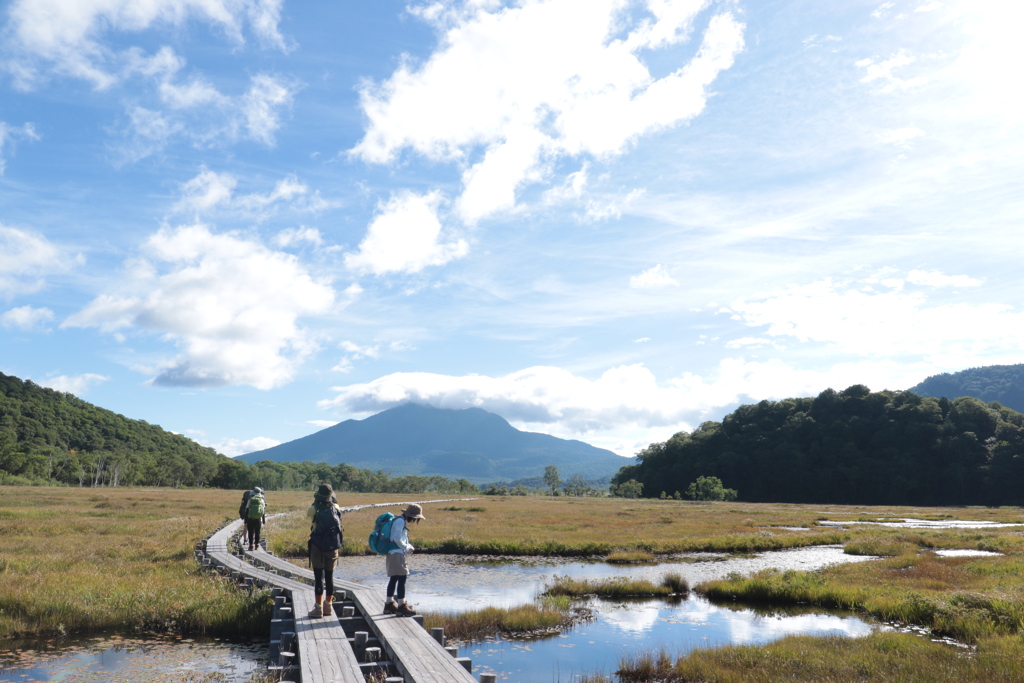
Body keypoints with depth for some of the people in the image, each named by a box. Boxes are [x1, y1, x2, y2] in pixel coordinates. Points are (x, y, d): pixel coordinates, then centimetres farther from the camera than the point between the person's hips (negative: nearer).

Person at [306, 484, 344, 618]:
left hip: (318, 547, -3)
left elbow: (308, 513, 11)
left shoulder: (315, 509, -11)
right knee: (329, 577, 11)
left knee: (319, 577, 1)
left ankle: (318, 608, 2)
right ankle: (328, 606, 18)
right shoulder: (336, 508, -2)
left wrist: (315, 502, 16)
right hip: (332, 547, 3)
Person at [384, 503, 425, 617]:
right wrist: (407, 548, -9)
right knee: (402, 578, -10)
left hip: (393, 554, 11)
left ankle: (389, 604, 24)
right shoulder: (400, 521, -15)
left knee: (394, 579, 15)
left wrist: (408, 546, 7)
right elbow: (397, 539, -20)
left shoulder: (402, 521, 17)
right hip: (396, 554, -11)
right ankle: (401, 606, -9)